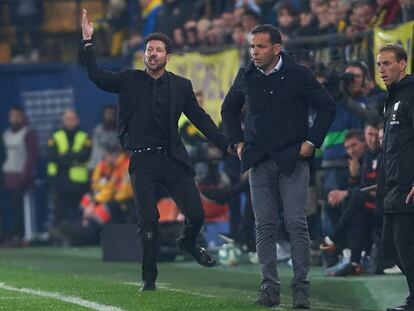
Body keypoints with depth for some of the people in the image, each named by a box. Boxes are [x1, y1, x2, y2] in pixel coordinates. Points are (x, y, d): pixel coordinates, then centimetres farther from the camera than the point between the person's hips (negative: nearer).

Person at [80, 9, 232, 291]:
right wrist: (88, 41, -11)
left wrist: (226, 145, 3)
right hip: (143, 162, -1)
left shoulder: (181, 86, 7)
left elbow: (200, 118, 9)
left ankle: (188, 243, 31)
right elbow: (97, 76, -3)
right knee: (148, 221, -5)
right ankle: (149, 278, 10)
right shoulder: (130, 81, 5)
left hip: (173, 159, 1)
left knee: (196, 214, -4)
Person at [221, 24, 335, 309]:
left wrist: (312, 141, -5)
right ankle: (270, 287, 6)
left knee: (296, 224, -7)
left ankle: (301, 288, -2)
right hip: (260, 162, 3)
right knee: (265, 226, 2)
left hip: (293, 161, -3)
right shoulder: (246, 77, 6)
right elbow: (229, 109, 22)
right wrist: (238, 142, 12)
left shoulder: (299, 75, -4)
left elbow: (327, 107, 0)